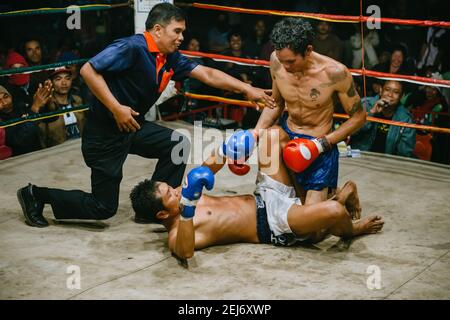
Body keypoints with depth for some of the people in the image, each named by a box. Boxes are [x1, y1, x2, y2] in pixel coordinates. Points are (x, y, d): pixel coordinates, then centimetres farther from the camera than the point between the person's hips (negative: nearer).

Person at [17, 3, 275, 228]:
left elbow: (208, 75, 5)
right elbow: (88, 70, -26)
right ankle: (36, 196, 15)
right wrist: (116, 108, -29)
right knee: (103, 207, -2)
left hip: (133, 127, 9)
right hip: (104, 135, -8)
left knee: (178, 145, 2)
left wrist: (247, 89, -2)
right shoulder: (132, 48, -22)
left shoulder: (171, 58, 3)